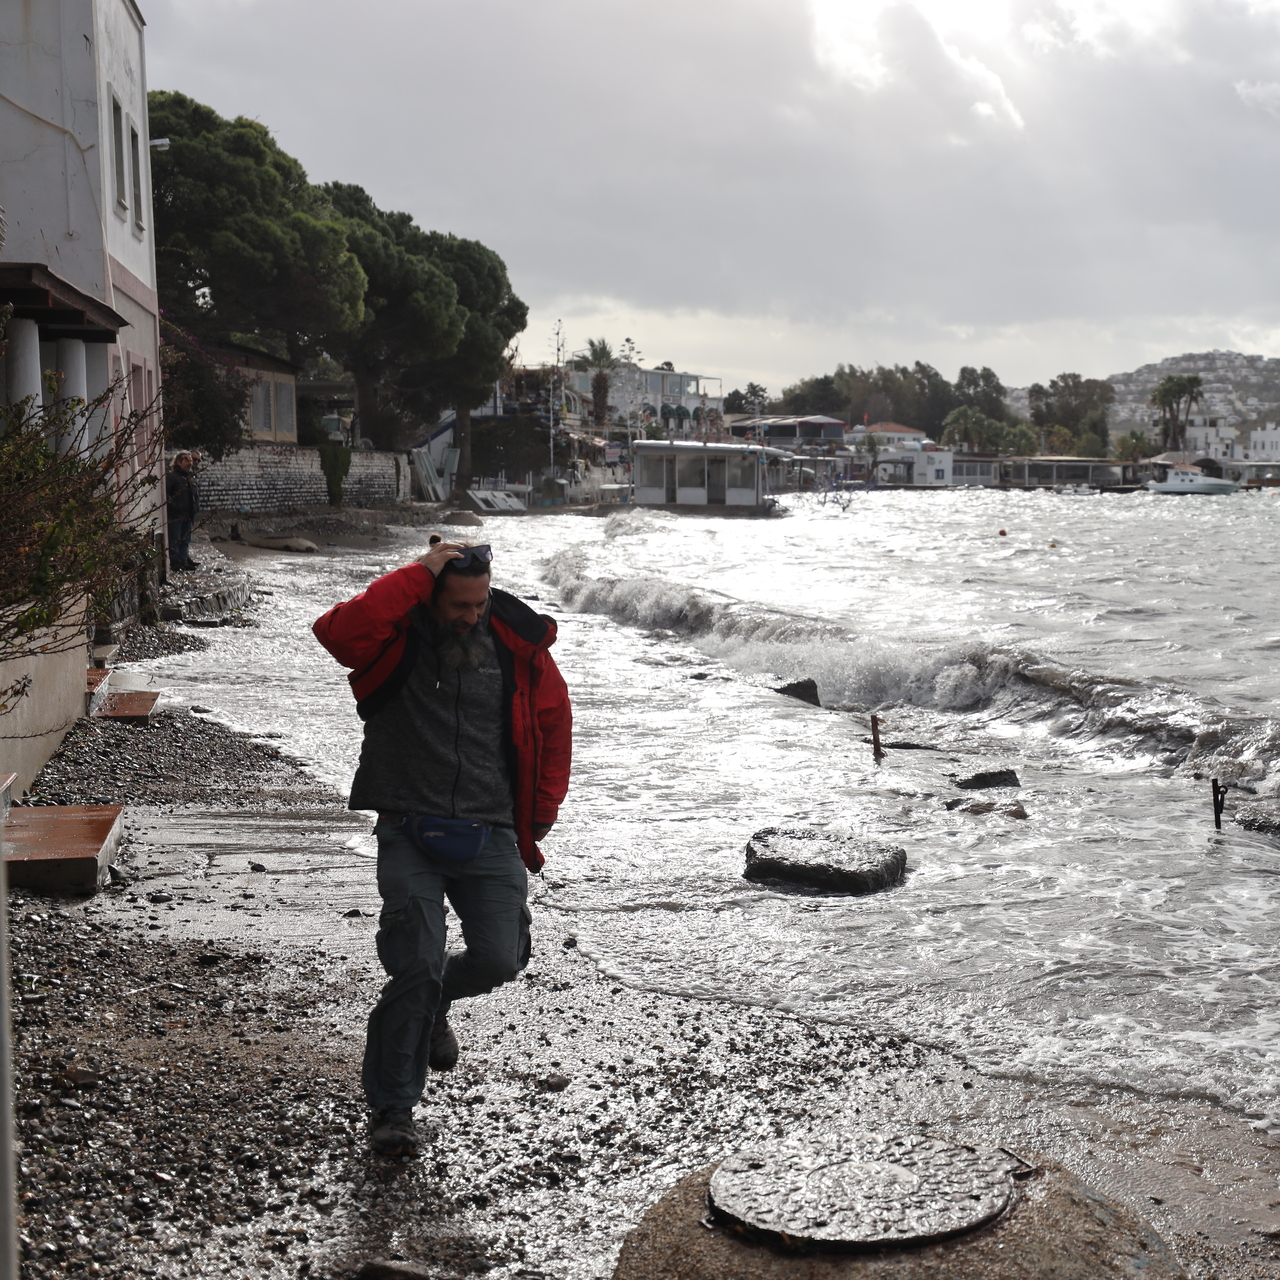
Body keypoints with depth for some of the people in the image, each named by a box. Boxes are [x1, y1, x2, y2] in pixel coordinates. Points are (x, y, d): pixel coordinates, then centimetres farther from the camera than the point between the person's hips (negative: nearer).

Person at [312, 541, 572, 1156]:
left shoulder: (518, 643, 4)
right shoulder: (396, 634, -4)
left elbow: (554, 721, 16)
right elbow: (337, 631, -27)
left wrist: (542, 811, 14)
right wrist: (418, 574, -23)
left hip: (490, 835, 3)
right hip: (410, 832, -3)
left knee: (500, 958, -4)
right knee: (417, 966, -10)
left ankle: (429, 1003, 32)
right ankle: (391, 1107, 8)